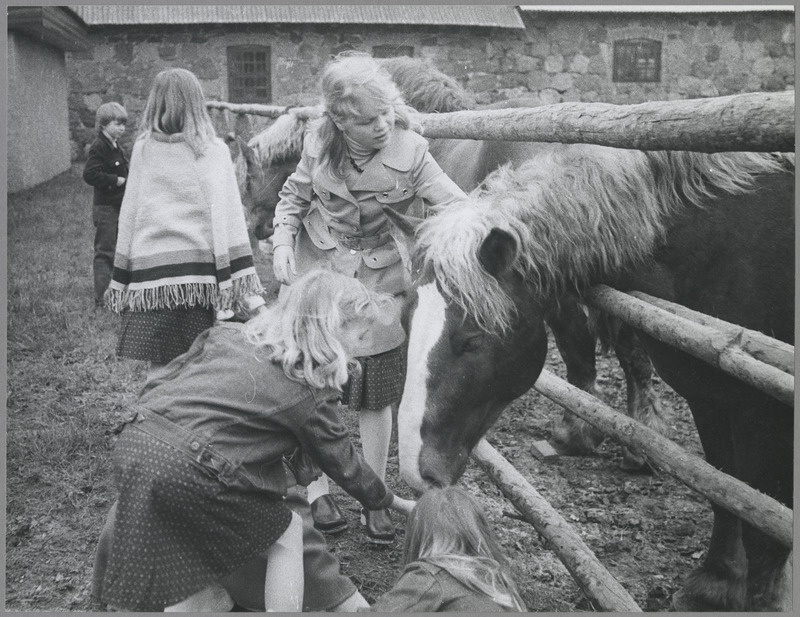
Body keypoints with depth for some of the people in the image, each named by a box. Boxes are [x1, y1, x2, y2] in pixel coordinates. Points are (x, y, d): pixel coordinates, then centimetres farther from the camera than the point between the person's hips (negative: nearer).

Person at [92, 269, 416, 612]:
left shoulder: (229, 334, 18)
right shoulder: (308, 391, 3)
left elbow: (159, 382, 18)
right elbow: (344, 464, 15)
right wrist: (395, 502, 30)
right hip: (189, 471, -7)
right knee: (285, 535, 16)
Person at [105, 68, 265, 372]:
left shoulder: (143, 149, 7)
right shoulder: (213, 150, 3)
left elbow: (128, 217, 8)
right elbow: (227, 217, -3)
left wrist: (120, 283, 15)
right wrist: (248, 290, -5)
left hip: (149, 274, 1)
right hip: (200, 273, -1)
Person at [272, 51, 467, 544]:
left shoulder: (410, 151, -15)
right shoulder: (319, 145, -9)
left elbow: (456, 205, -17)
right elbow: (294, 197, 7)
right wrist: (283, 242, -7)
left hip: (381, 289, -1)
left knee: (376, 399, 8)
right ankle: (319, 490, 27)